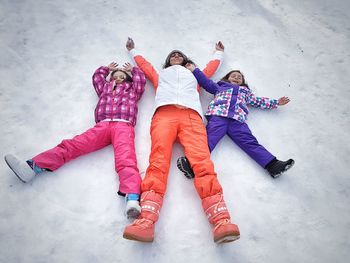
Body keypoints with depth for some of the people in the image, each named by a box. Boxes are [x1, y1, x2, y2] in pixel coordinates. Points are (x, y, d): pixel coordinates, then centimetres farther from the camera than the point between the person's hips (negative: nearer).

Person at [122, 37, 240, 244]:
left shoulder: (194, 75, 43)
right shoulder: (160, 74, 43)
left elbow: (211, 67, 55)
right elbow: (144, 64, 54)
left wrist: (219, 53, 73)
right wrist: (133, 50, 70)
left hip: (191, 115, 0)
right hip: (164, 114, 0)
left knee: (202, 161, -26)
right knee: (158, 162, -27)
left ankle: (221, 221, -43)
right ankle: (147, 221, -44)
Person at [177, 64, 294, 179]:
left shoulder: (245, 90, 42)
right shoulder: (220, 86, 36)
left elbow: (257, 101, 44)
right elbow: (206, 82, 29)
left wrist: (276, 102, 43)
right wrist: (194, 70, 22)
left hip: (237, 119, 2)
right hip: (218, 115, -2)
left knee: (250, 141, -16)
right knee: (209, 138, -25)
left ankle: (272, 164, -30)